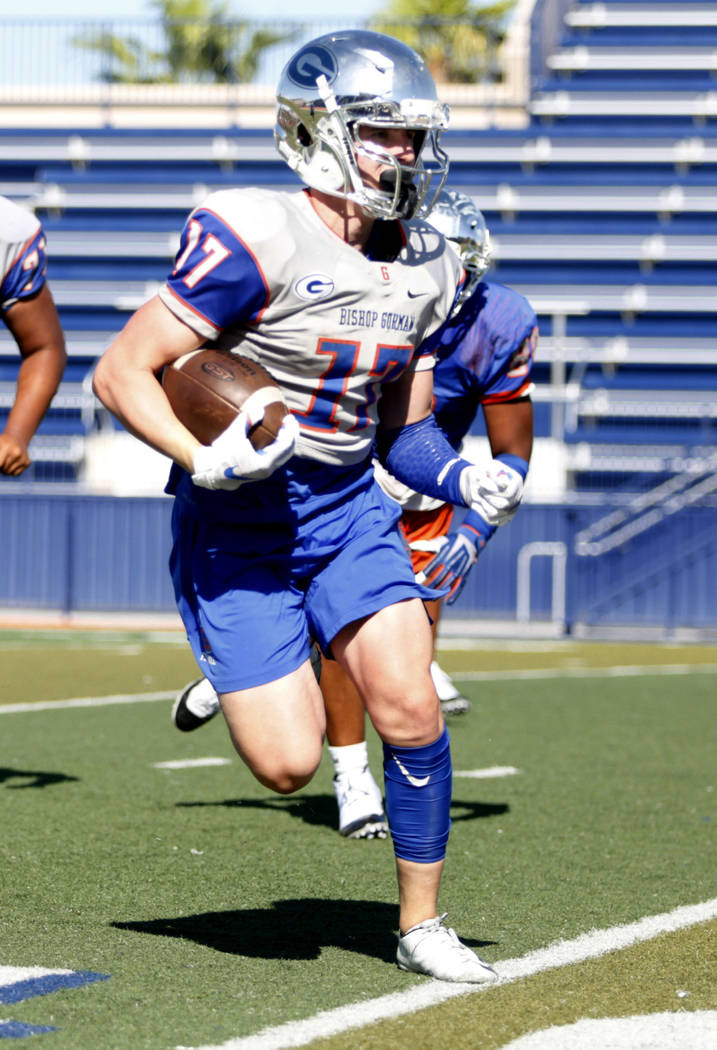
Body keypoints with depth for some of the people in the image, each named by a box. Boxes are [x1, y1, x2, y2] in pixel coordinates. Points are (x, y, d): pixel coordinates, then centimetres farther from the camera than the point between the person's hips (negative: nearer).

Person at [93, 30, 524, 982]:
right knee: (288, 765, -8)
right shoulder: (259, 243, -20)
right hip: (238, 524, -5)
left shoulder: (423, 271, 4)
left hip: (349, 510, 5)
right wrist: (204, 460, -32)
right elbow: (120, 374, -19)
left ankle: (421, 925, 8)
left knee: (410, 709, -10)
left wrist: (463, 479, -7)